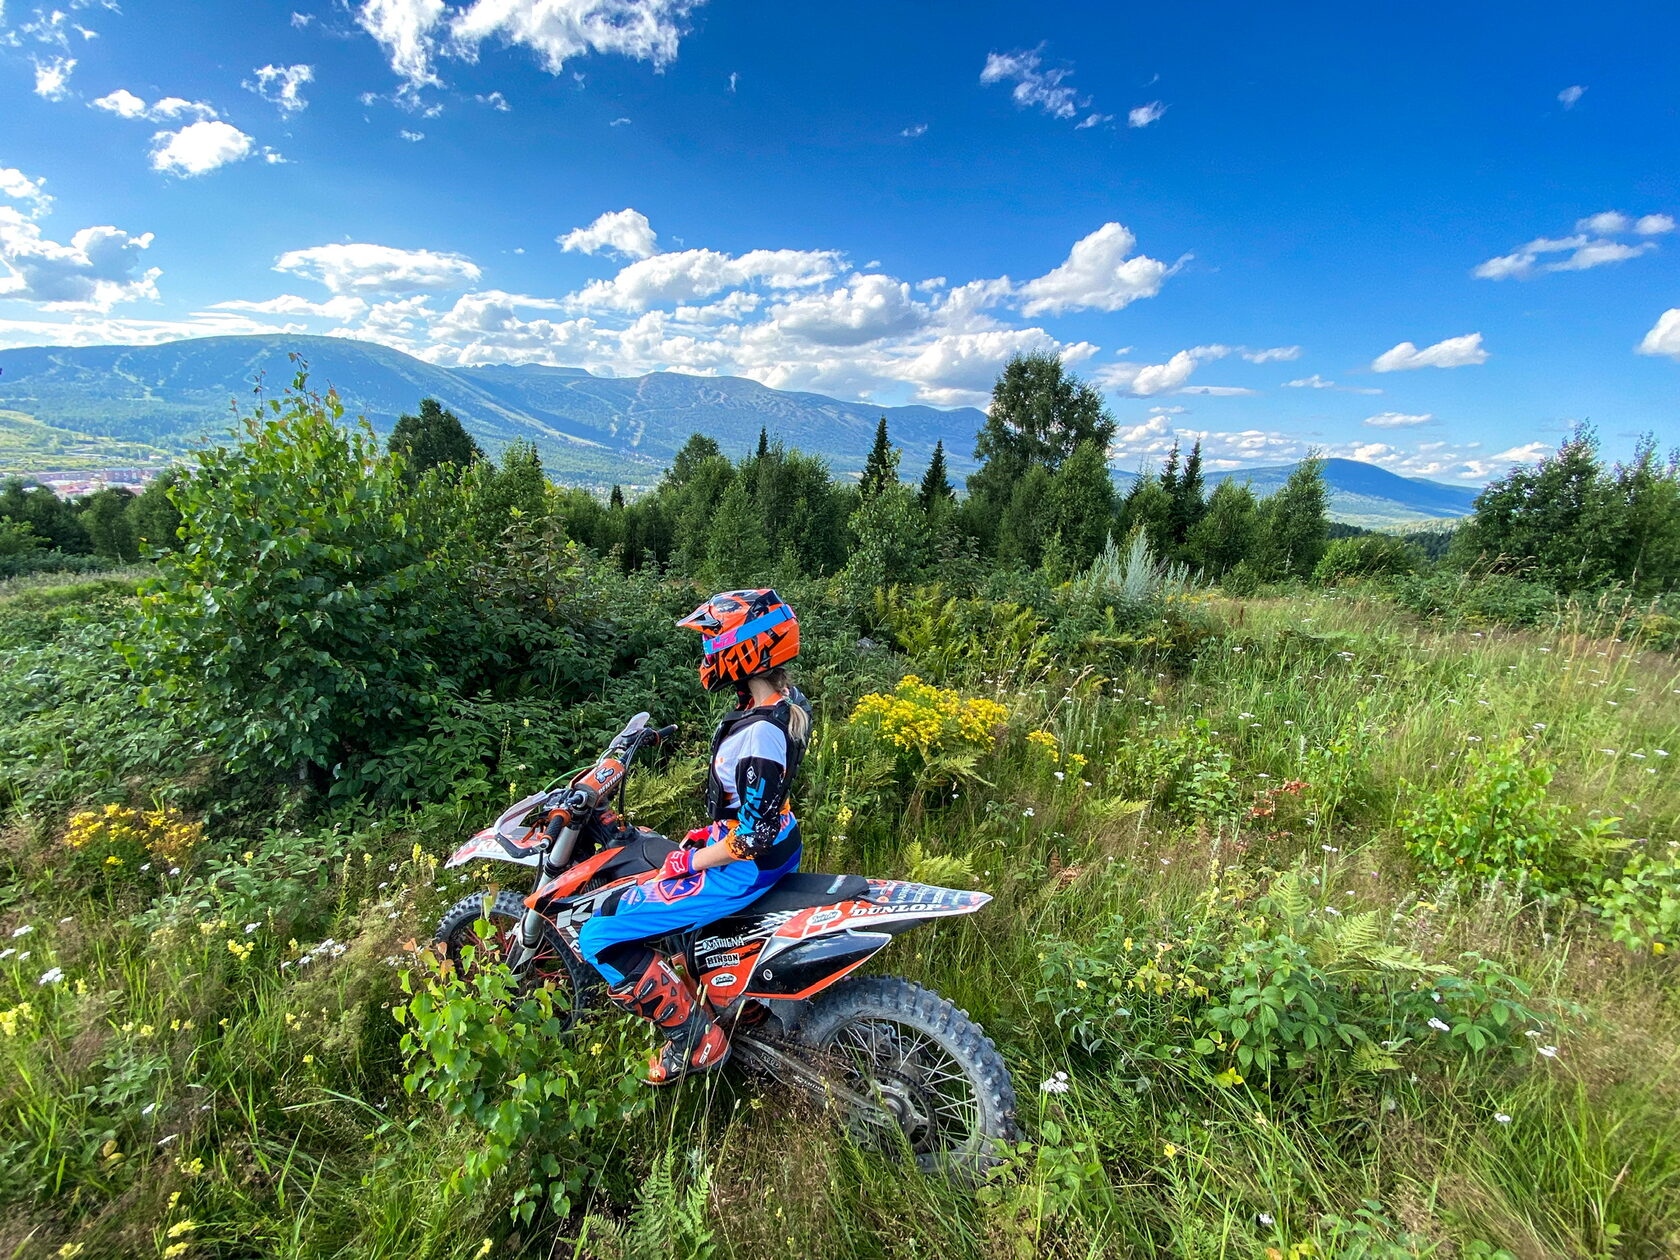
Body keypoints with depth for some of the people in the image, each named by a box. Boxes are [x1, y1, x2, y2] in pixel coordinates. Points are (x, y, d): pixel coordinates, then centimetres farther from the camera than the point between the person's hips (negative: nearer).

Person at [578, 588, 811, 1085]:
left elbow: (754, 837, -27)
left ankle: (695, 1038, 4)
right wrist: (714, 831, 17)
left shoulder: (758, 734, -30)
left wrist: (687, 863, -15)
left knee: (600, 937, -7)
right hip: (778, 843, 10)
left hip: (746, 867, -10)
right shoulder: (789, 703, -1)